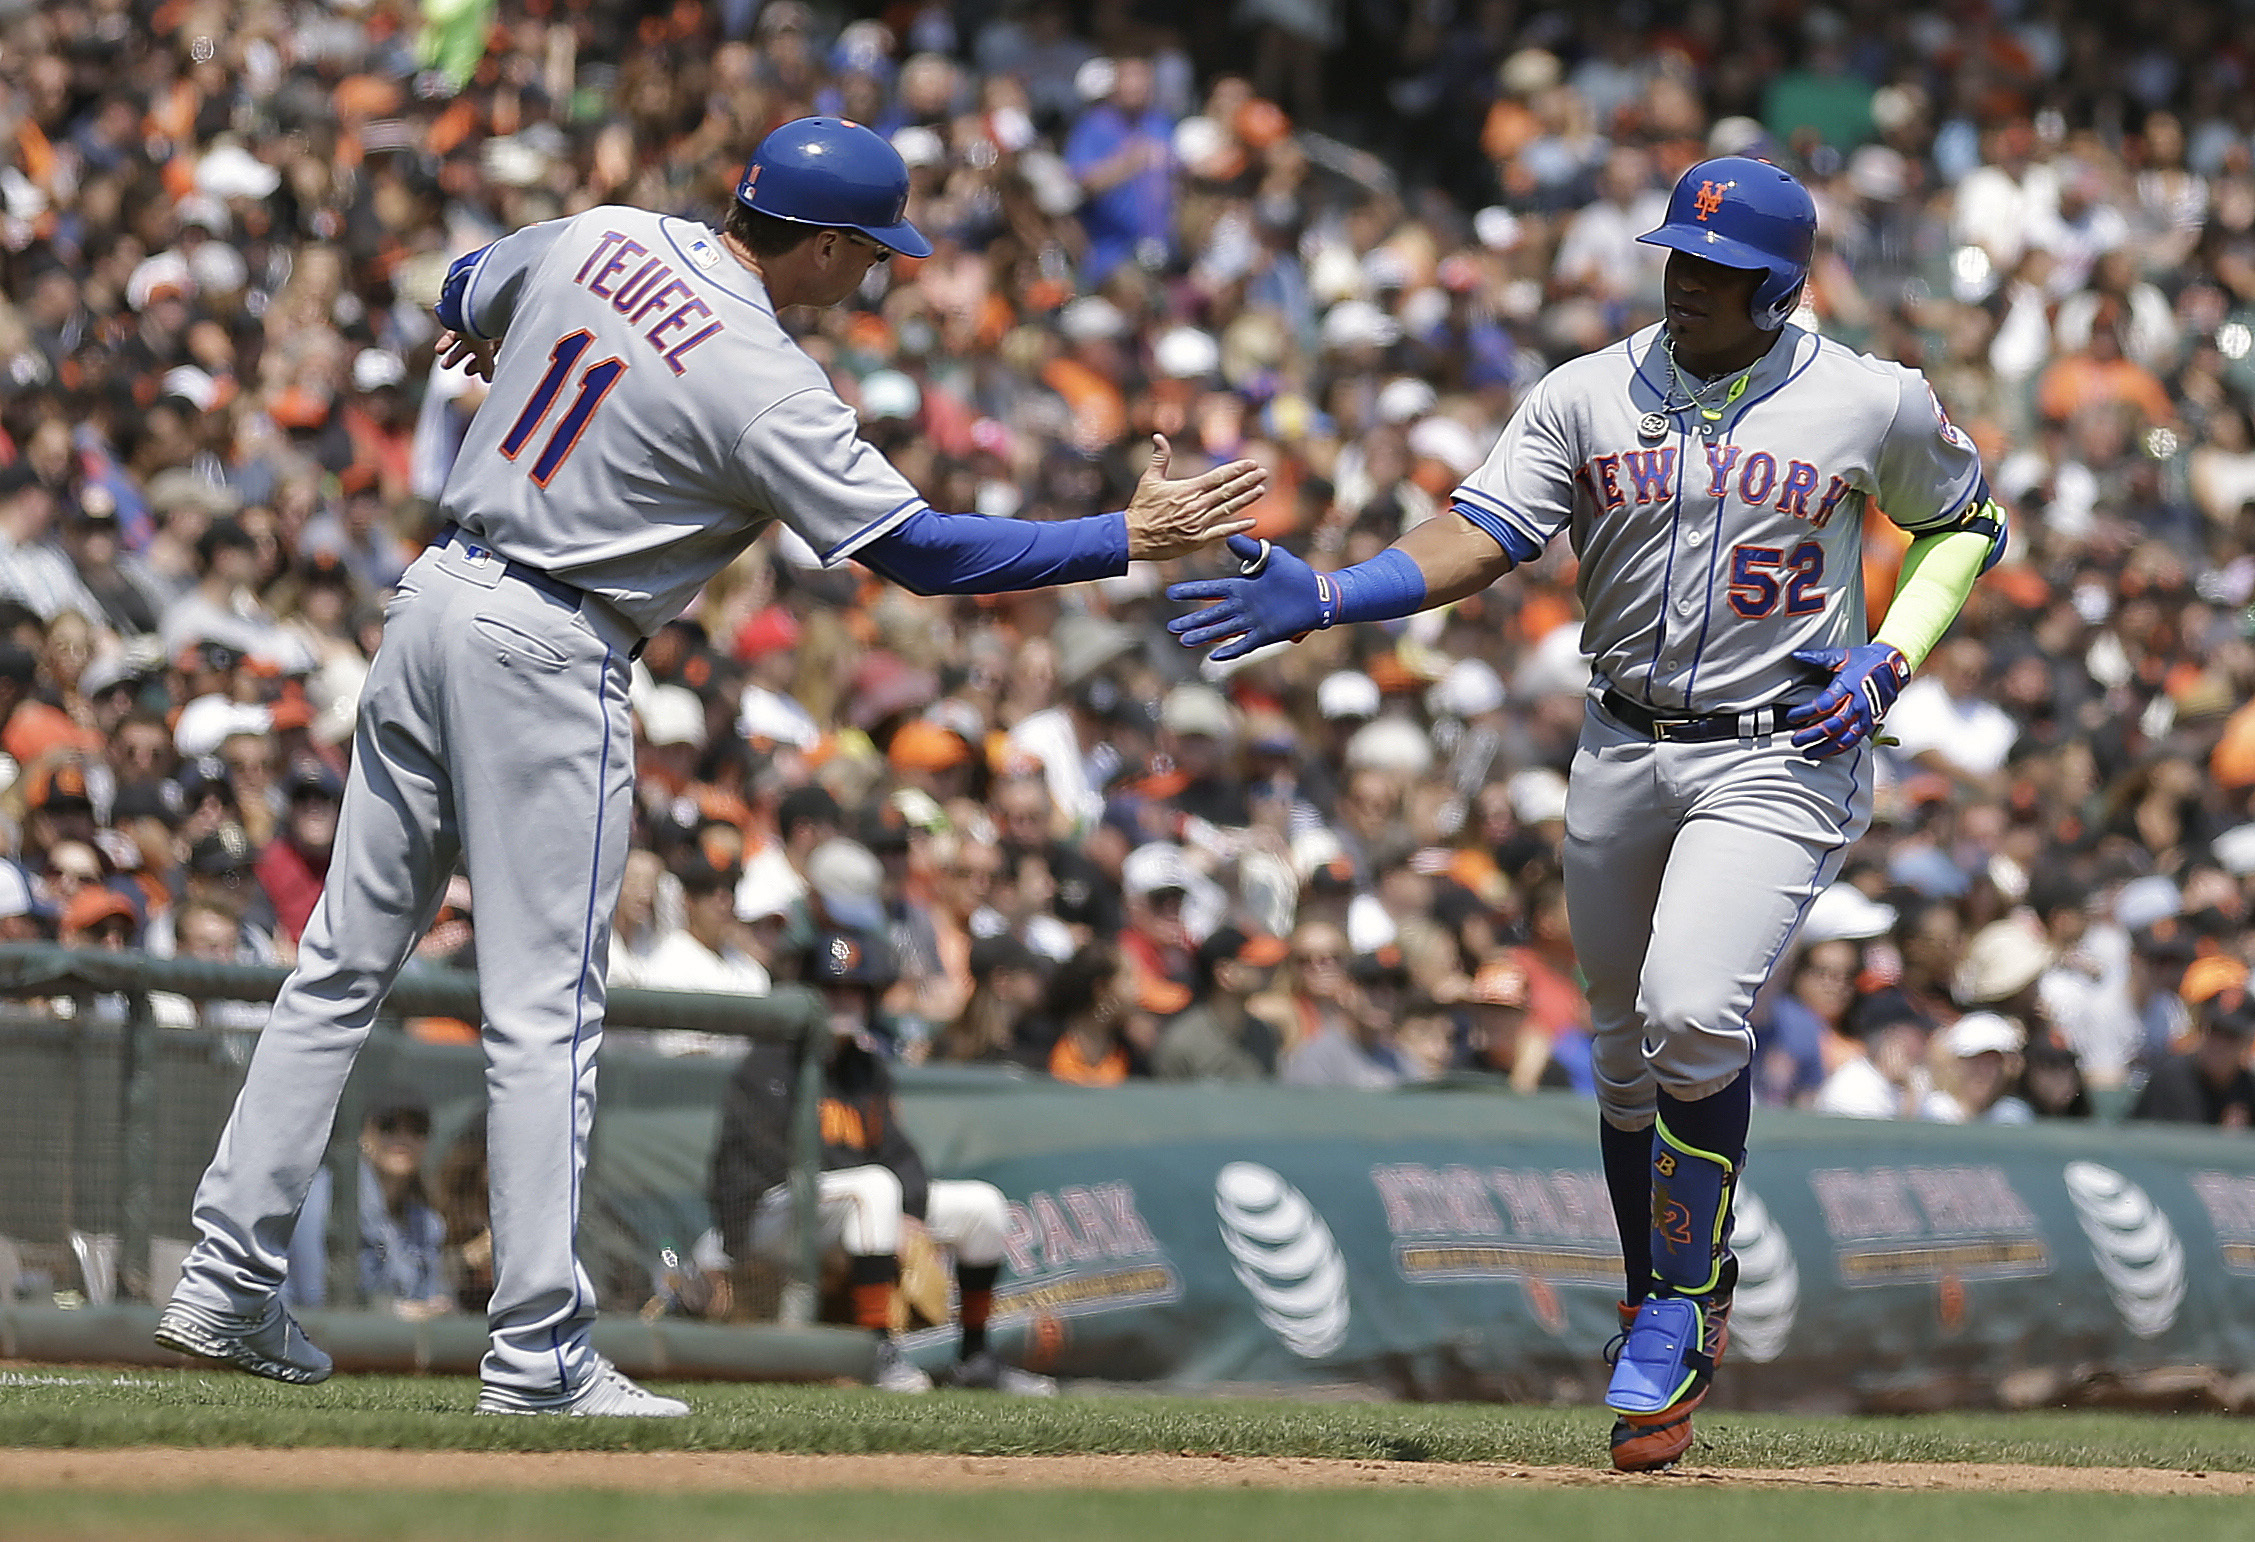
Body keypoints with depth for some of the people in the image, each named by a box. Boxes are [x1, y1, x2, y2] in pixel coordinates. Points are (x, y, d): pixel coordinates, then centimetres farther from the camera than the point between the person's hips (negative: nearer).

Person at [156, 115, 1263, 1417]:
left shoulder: (596, 237, 4)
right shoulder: (765, 384, -17)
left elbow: (466, 299, 25)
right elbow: (918, 549, -18)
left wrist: (495, 343, 50)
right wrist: (1132, 542, -14)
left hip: (436, 599, 8)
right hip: (553, 654, -8)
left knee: (348, 961, 12)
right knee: (547, 1013, -4)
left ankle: (229, 1281, 13)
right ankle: (538, 1355, -5)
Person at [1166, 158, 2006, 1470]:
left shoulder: (1874, 404, -3)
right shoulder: (1589, 397, 1)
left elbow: (1971, 523, 12)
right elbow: (1480, 538, -8)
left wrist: (1891, 657, -4)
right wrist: (1324, 596, -25)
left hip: (1782, 757, -4)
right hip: (1621, 754, 4)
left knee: (1694, 1014, -23)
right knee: (1629, 1050, 11)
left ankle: (1681, 1309, -5)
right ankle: (1668, 1325, 29)